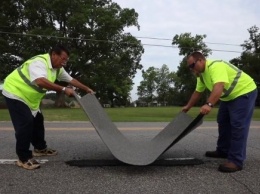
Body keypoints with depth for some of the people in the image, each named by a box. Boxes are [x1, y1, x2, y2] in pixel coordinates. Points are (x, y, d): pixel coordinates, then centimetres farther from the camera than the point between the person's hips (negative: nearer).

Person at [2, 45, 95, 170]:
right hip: (15, 92, -10)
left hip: (29, 98, 10)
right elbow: (41, 81, -47)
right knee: (25, 123, -15)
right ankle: (24, 158, -6)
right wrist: (63, 90, -45)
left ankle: (40, 148, 30)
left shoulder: (57, 68, 1)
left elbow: (71, 79, 11)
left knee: (37, 121, 14)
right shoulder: (39, 62, -29)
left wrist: (87, 89, 12)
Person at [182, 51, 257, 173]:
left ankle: (236, 161, -11)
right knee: (223, 122, 16)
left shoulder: (215, 66, -29)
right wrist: (188, 107, 19)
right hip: (228, 96, 11)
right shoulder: (201, 74, 4)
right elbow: (197, 92, 14)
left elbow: (219, 87, -44)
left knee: (237, 126, -14)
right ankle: (223, 151, 29)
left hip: (244, 92, -10)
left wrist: (209, 104, -57)